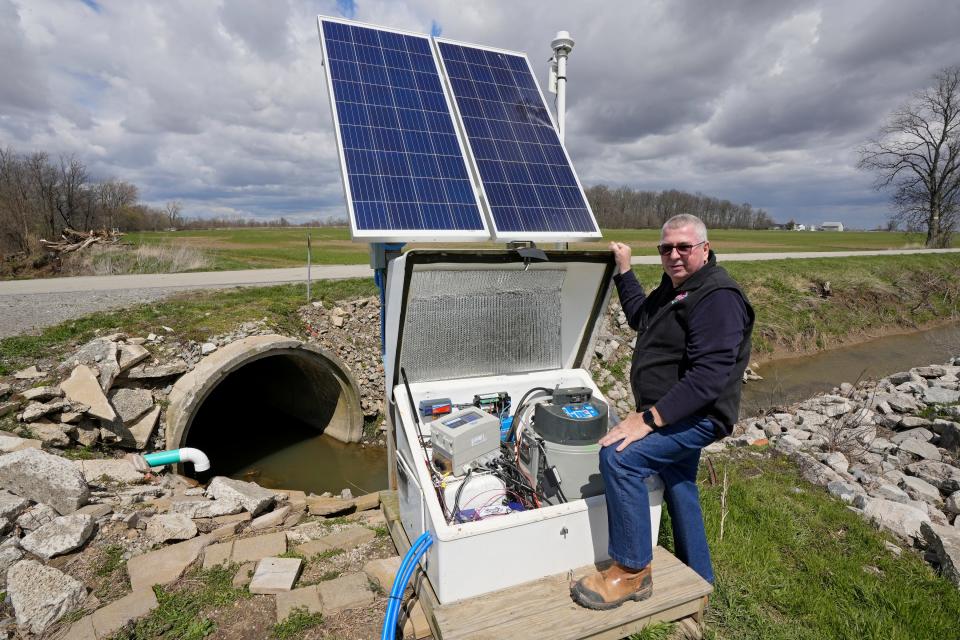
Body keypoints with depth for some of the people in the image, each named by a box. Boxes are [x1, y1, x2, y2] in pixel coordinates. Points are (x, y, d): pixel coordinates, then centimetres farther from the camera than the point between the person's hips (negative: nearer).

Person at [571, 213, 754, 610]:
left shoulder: (717, 297, -21)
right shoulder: (674, 287, 10)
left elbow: (709, 375, -31)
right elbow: (640, 317, 28)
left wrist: (649, 418, -33)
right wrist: (624, 269, 24)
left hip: (697, 417, -10)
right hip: (675, 414, 10)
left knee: (618, 456, -27)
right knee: (678, 489, 22)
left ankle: (631, 572, -11)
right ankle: (698, 576, 46)